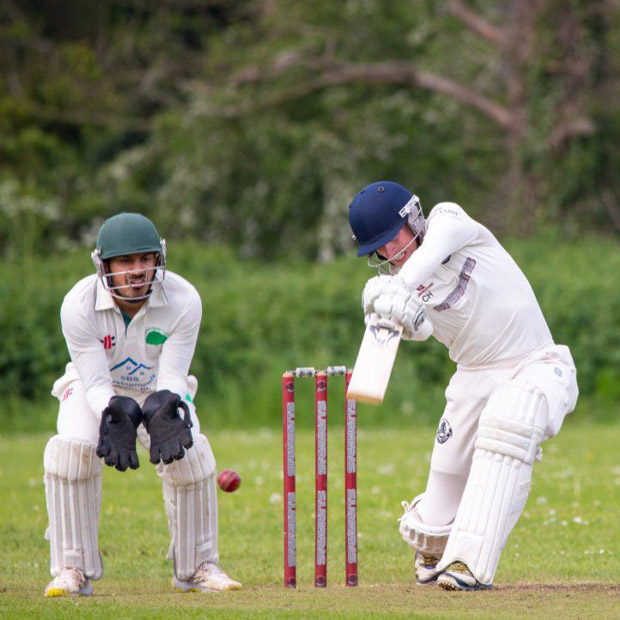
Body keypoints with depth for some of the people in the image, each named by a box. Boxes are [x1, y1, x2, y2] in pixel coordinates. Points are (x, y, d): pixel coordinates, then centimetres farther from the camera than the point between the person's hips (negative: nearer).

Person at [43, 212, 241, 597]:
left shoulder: (183, 301, -27)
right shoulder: (79, 305, -29)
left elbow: (173, 378, -25)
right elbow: (96, 384, -28)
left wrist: (164, 411, -48)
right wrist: (117, 416, -50)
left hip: (158, 389, 1)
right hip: (95, 390, -1)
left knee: (189, 454, -23)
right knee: (72, 449, -28)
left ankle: (197, 567, -1)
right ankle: (73, 570, -14)